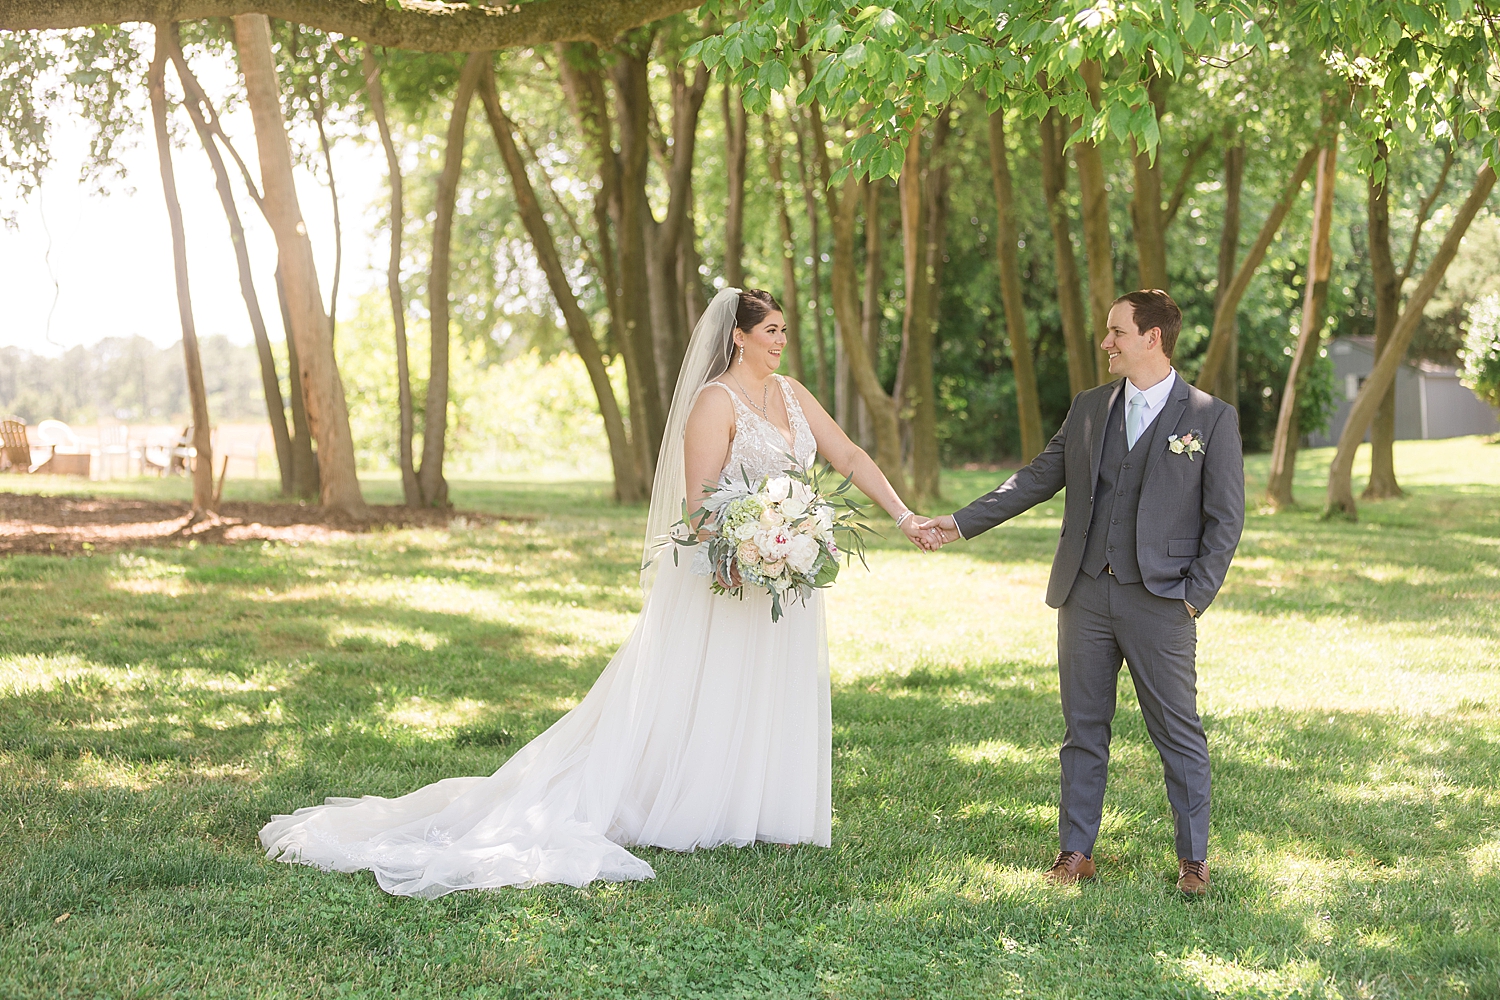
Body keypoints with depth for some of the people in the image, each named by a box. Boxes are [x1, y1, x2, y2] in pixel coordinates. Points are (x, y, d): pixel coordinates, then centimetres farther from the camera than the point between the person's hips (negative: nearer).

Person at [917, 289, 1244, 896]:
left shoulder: (1213, 418, -3)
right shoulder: (1089, 408, 10)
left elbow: (1225, 517, -2)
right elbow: (1037, 479, 13)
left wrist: (1196, 594, -8)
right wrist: (962, 523, 7)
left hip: (1159, 602, -4)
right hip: (1085, 596, 4)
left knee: (1179, 734, 2)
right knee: (1084, 729, 10)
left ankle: (1193, 858, 14)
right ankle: (1076, 851, 19)